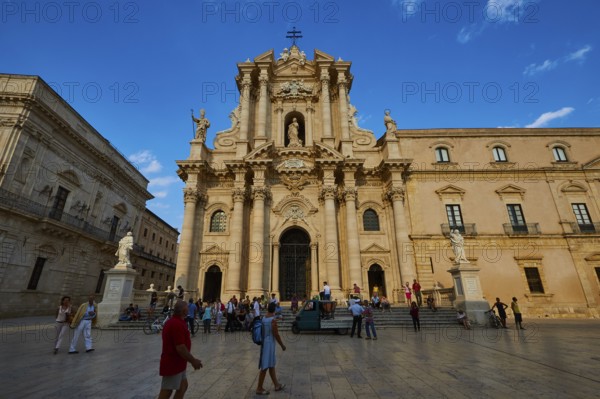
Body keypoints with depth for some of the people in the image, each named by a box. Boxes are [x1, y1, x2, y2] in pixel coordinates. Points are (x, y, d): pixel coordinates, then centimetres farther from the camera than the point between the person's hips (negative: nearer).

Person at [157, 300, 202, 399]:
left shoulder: (173, 322, 8)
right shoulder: (177, 324, -26)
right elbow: (180, 348, -27)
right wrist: (193, 361, -15)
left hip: (176, 363, 10)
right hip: (172, 364, -10)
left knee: (183, 386, 18)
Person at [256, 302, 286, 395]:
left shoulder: (263, 318, 3)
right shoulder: (273, 320, -20)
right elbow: (276, 335, -18)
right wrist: (282, 345, -7)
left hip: (264, 343, 8)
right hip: (269, 344, -8)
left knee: (271, 365, 18)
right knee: (265, 367, 3)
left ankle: (277, 385, 30)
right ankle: (259, 388, 14)